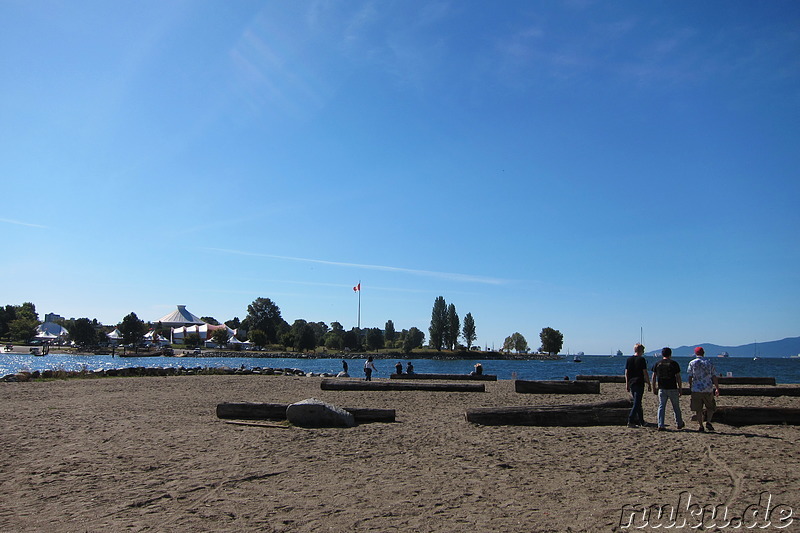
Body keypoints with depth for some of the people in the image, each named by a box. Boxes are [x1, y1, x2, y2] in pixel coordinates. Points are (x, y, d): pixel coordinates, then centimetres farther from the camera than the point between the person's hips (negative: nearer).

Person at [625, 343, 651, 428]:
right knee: (637, 403, -5)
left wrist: (627, 384, 16)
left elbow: (626, 373, 10)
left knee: (638, 403, 16)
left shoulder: (629, 359, 8)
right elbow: (645, 373, -9)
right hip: (639, 384, -6)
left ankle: (641, 421, 23)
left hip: (631, 383, 6)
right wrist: (648, 383, -2)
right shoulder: (641, 359, -9)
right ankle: (630, 421, -13)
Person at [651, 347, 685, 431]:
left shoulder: (657, 364, 3)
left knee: (661, 407, 3)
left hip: (662, 389, 2)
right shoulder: (674, 364, -4)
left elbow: (654, 377, 4)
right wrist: (680, 389, 2)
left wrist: (654, 388, 12)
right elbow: (678, 378, -5)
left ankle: (661, 425, -3)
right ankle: (679, 424, 25)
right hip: (672, 389, -2)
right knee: (676, 407, 13)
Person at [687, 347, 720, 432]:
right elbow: (714, 377, 2)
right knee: (710, 407, 15)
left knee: (698, 409, 6)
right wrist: (717, 388, 5)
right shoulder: (709, 362, 4)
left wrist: (690, 386, 14)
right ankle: (708, 422, -3)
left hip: (696, 390, -1)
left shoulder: (692, 363, 1)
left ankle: (701, 426, 6)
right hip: (708, 389, 1)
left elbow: (690, 377, 0)